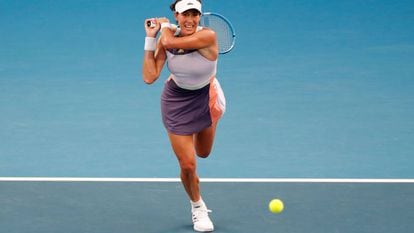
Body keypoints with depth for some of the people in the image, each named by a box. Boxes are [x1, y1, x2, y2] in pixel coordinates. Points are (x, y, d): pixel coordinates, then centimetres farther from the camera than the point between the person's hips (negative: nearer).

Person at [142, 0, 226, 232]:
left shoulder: (208, 36, -30)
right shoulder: (167, 36, -17)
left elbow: (170, 42, -41)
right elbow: (150, 77, -20)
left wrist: (165, 25, -18)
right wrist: (150, 38, -20)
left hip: (206, 99, -1)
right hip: (177, 101, 1)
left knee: (203, 153, 21)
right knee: (188, 165, -1)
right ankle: (198, 207, 27)